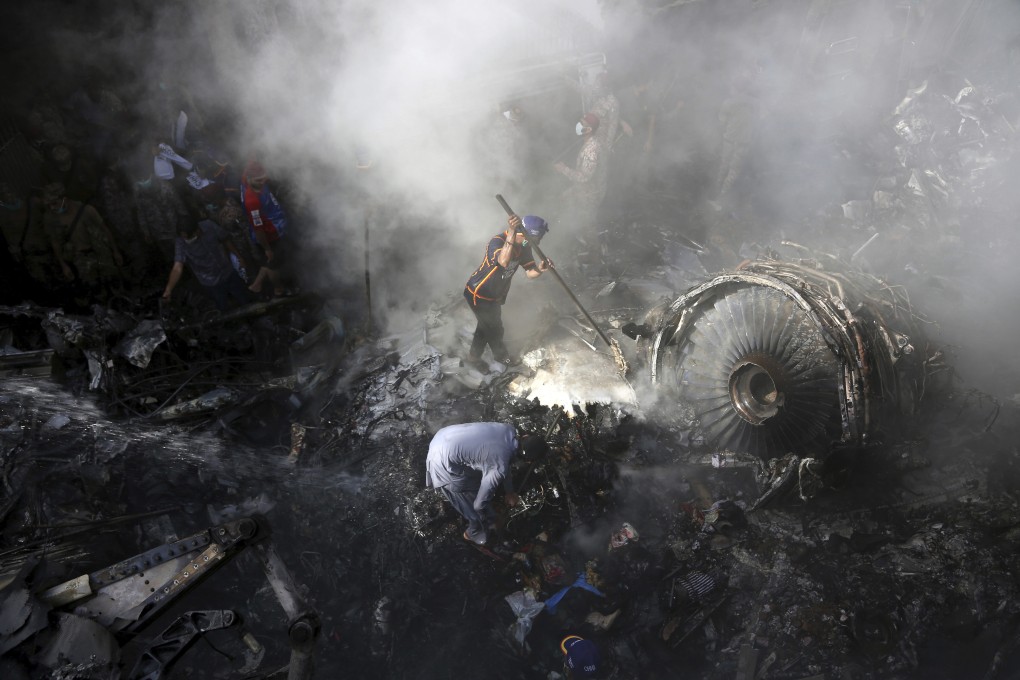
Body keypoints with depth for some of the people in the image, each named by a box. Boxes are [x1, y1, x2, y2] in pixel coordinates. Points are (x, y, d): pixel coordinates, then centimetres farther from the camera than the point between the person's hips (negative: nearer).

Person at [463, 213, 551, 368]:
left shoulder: (524, 246, -8)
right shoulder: (497, 241, -34)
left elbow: (529, 273, -7)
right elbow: (503, 261, -56)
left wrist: (540, 269, -31)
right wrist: (512, 232, -65)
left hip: (494, 295, 8)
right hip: (479, 294, -8)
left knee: (486, 326, 24)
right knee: (495, 329, 11)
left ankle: (474, 357, 45)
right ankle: (501, 355, 40)